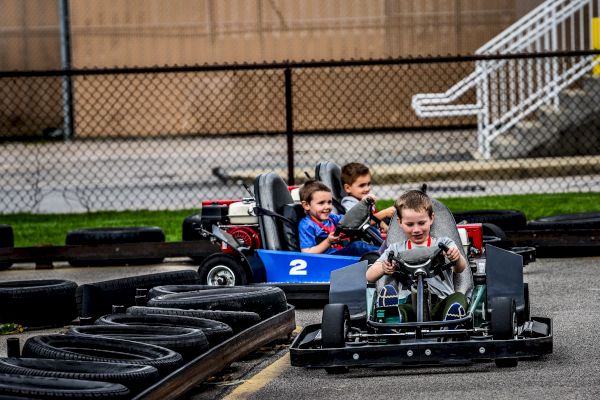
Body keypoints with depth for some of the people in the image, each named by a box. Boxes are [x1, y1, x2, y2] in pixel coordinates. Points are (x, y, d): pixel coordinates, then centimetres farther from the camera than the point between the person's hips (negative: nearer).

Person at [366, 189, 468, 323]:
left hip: (440, 303, 0)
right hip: (408, 303, 0)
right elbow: (369, 277, 14)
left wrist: (457, 258, -24)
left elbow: (460, 268, 2)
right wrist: (383, 268, -11)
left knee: (458, 297, -33)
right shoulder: (396, 249, 25)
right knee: (386, 292, -30)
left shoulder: (443, 243, 21)